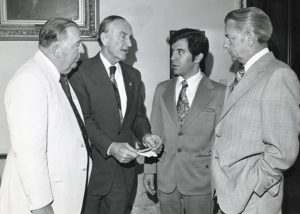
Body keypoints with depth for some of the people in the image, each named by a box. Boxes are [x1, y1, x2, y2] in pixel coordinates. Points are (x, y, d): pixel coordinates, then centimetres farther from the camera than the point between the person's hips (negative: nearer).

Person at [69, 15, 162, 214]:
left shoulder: (133, 75, 12)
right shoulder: (81, 72, -10)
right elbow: (83, 119, -15)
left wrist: (145, 135, -5)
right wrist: (110, 146, -25)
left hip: (123, 166, 5)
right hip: (93, 166, -5)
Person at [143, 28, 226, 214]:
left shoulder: (219, 93, -6)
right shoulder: (162, 90, 6)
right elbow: (154, 132, 7)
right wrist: (149, 169, 4)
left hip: (200, 180, -3)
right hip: (166, 178, 3)